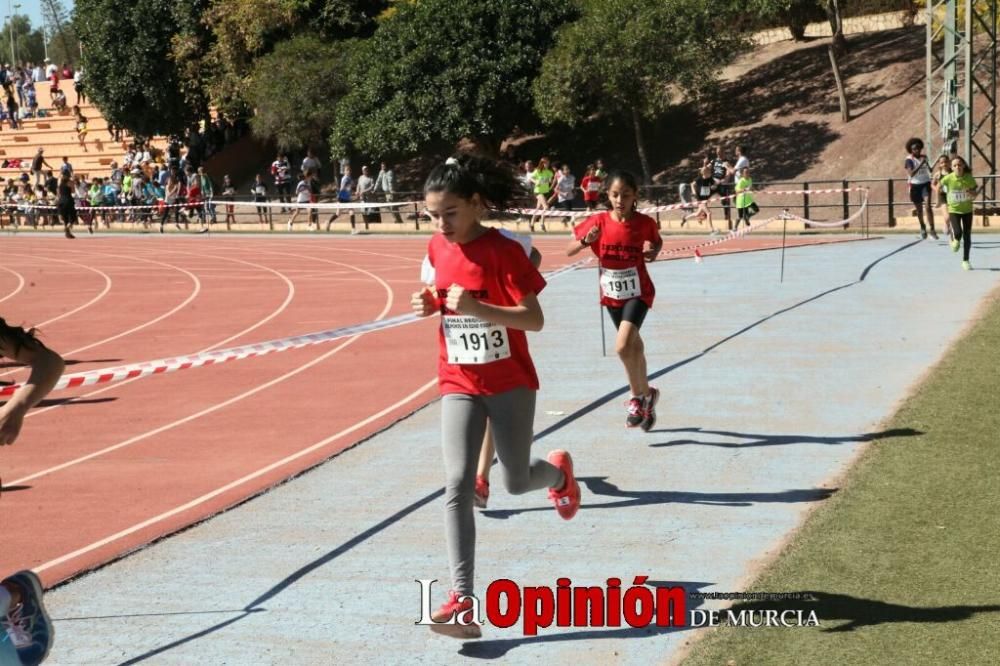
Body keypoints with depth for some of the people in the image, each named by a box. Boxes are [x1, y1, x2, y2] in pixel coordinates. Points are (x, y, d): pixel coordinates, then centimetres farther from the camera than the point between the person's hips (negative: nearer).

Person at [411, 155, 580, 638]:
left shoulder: (503, 251, -16)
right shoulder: (438, 249, 1)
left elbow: (535, 319, -19)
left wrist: (476, 308, -32)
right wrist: (430, 303, -3)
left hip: (510, 382, -4)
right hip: (458, 385, 4)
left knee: (517, 483, 10)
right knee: (457, 485, -11)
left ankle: (558, 470, 48)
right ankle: (462, 599, -14)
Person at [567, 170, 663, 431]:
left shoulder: (645, 223, -13)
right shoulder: (599, 222, -11)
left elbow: (657, 242, 8)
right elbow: (569, 250, -6)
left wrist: (652, 252, -14)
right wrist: (585, 241, -26)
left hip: (638, 293, -3)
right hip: (612, 294, 3)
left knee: (623, 346, -22)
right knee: (633, 346, 18)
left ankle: (640, 396, 0)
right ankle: (645, 396, 37)